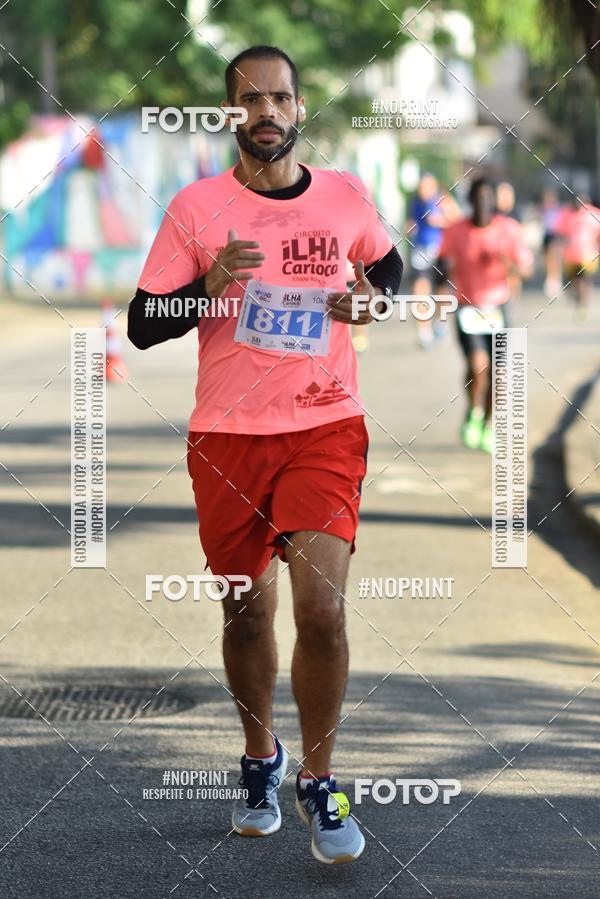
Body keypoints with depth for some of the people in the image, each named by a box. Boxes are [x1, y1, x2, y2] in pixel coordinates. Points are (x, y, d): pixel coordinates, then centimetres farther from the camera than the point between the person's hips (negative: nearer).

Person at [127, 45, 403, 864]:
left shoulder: (346, 197, 3)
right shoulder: (197, 207, -2)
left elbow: (386, 262, 23)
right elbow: (142, 326, -2)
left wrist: (373, 299, 1)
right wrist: (210, 286, -19)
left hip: (325, 430, 0)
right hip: (228, 435, 0)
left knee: (321, 607, -13)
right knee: (246, 611, 10)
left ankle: (318, 783, 2)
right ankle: (260, 758, 34)